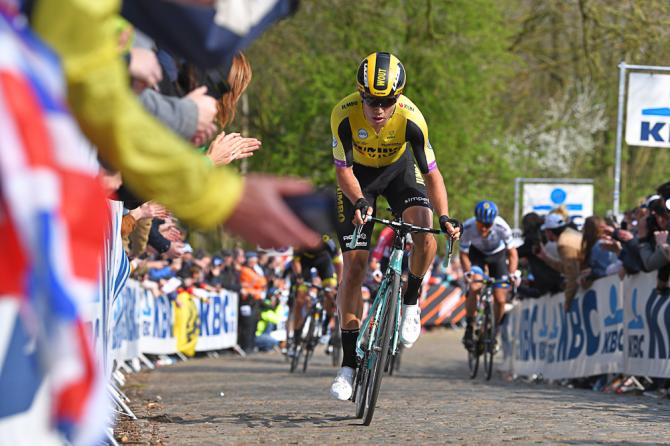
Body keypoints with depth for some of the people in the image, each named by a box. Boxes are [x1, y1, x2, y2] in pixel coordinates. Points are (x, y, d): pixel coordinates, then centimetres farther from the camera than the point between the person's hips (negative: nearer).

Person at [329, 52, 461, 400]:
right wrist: (360, 202, -44)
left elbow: (431, 173, -26)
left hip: (398, 169, 0)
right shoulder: (344, 115, -33)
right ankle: (349, 363, 2)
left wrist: (444, 217, -40)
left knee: (426, 238, -28)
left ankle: (410, 303, 3)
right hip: (358, 176, 0)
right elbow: (344, 171, -25)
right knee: (354, 264, -7)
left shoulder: (410, 119, -32)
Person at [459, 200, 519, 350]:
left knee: (500, 299, -4)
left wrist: (512, 274, -34)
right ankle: (469, 328, -12)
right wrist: (468, 273, -35)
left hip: (497, 255, 0)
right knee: (474, 286, -27)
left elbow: (512, 252, -21)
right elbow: (464, 254, -20)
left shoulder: (502, 227, -35)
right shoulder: (467, 228, -34)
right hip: (477, 253, 0)